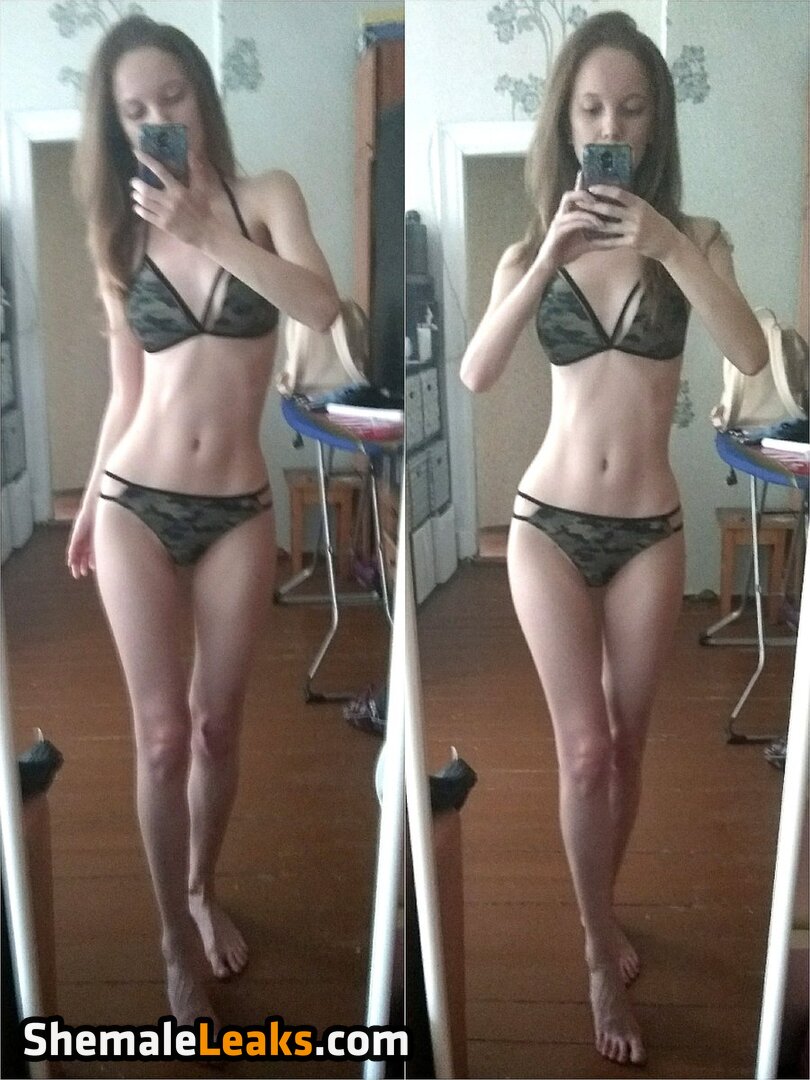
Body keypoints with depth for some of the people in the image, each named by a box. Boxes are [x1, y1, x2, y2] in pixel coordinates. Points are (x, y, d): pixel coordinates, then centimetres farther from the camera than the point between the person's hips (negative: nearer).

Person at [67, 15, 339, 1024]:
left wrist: (207, 230, -23)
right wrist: (88, 504, 16)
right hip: (136, 505, 1)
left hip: (238, 512, 0)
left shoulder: (265, 196, 1)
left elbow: (323, 308, -19)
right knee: (161, 733, 0)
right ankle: (175, 936, 18)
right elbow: (125, 391, 11)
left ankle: (205, 891, 36)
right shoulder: (119, 234, 6)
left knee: (217, 726, 11)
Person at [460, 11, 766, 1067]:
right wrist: (548, 258, -22)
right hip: (550, 523, 0)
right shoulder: (531, 249, 2)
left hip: (649, 531, 1)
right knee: (585, 751, -2)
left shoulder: (693, 238, 0)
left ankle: (596, 918, 36)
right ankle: (605, 959, 18)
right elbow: (475, 374, -14)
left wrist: (667, 247, -24)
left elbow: (751, 355, -17)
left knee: (627, 748, 12)